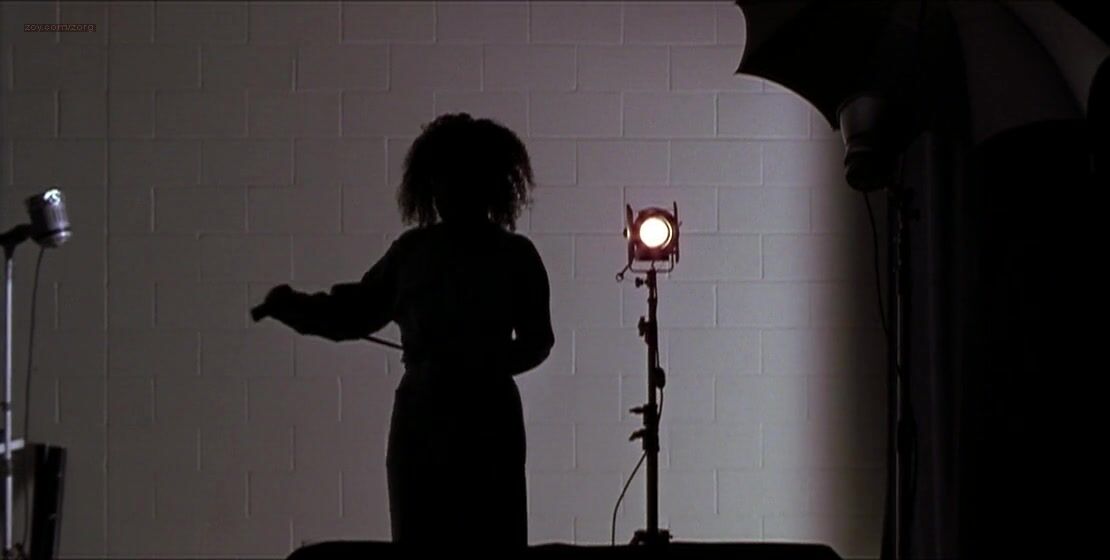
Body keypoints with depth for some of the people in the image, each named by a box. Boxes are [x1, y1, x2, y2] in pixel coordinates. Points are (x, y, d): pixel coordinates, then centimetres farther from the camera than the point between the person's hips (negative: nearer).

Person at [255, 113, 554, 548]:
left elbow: (536, 340, 2)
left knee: (489, 545, -6)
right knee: (419, 544, 0)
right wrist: (293, 306, -3)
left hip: (487, 419, -3)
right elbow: (353, 311, 12)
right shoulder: (413, 251, 10)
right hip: (420, 418, 3)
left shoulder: (514, 255, 3)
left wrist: (488, 362, -14)